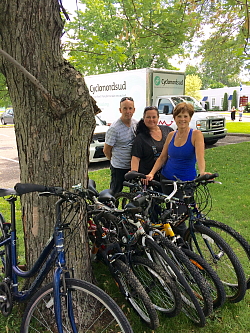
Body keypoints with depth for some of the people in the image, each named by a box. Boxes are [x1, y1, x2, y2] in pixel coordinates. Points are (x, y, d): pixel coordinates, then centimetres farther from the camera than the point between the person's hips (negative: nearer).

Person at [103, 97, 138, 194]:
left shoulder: (136, 123, 1)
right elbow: (106, 150, -11)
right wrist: (115, 160, 4)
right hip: (119, 168, -6)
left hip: (134, 165, 6)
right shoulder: (114, 128, -19)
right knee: (115, 193, 6)